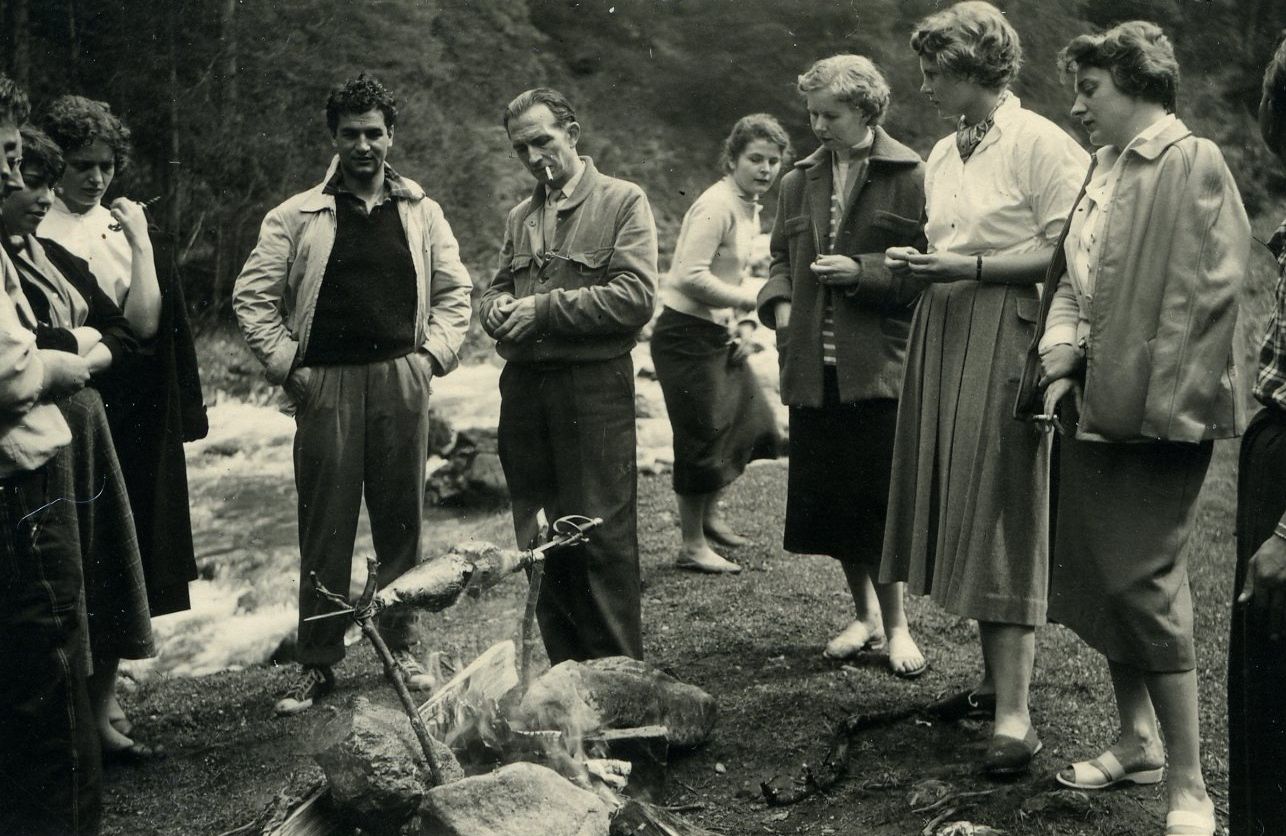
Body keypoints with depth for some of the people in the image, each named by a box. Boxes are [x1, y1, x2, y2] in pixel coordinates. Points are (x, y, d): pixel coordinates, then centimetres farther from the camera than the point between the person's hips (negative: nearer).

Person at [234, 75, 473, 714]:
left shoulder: (422, 214, 10)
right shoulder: (296, 217, 4)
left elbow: (454, 292, 14)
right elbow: (252, 296, 4)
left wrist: (434, 353, 2)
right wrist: (286, 365, -3)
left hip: (402, 380, 2)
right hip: (326, 385, -2)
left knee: (401, 519, 7)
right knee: (325, 526, 0)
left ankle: (401, 649, 19)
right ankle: (316, 665, 8)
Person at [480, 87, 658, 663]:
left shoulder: (622, 202, -1)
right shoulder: (520, 218, 18)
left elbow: (635, 297, -12)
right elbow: (494, 293, 23)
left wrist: (545, 307, -12)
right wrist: (500, 309, -2)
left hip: (594, 384, -6)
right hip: (524, 386, 6)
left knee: (603, 535, -4)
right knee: (538, 537, 9)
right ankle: (564, 673, 20)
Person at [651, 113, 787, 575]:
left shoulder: (750, 208, 11)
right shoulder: (717, 205, -19)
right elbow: (692, 277, -27)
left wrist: (741, 329, 6)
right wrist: (752, 301, -22)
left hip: (719, 333, 9)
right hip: (686, 334, -9)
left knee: (752, 421, 15)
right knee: (702, 437, -2)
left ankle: (708, 511, 36)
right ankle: (693, 545, 12)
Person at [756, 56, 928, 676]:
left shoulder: (909, 177, -3)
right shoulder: (799, 182, 14)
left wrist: (861, 271, -16)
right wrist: (779, 302, 3)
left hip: (879, 366, -5)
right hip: (812, 364, 6)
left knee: (879, 498, -2)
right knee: (827, 501, 10)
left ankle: (895, 623, 14)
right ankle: (866, 615, 26)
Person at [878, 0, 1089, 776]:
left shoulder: (1042, 144, -9)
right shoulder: (943, 154, 15)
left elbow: (1060, 254, -15)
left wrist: (966, 266, -18)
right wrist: (919, 264, 3)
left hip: (1004, 334, -8)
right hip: (943, 332, 8)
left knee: (1001, 514, -8)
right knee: (959, 508, 9)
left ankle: (1016, 714, -4)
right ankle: (997, 677, 21)